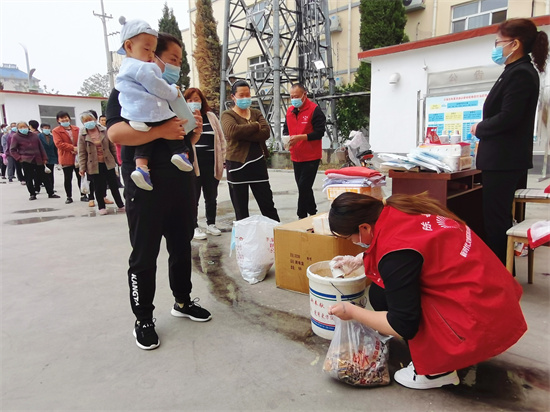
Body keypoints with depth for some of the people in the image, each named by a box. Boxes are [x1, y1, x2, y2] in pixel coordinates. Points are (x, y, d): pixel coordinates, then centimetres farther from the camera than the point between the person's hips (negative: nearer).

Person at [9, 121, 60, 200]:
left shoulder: (34, 135, 10)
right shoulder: (15, 137, 2)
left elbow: (41, 147, 11)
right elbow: (12, 150, 1)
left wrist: (44, 158, 7)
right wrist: (19, 158, -11)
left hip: (38, 160, 2)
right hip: (26, 161, -2)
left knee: (44, 177, 4)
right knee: (29, 179, 3)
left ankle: (51, 193, 10)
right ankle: (32, 194, 14)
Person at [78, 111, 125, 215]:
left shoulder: (104, 131, -1)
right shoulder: (82, 135, -4)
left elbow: (112, 146, 6)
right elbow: (81, 153, -4)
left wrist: (116, 159, 7)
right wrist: (82, 168, -7)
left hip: (108, 163, 1)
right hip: (93, 165, -1)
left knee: (114, 185, 7)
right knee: (98, 187, 6)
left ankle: (121, 205, 16)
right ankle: (101, 207, 20)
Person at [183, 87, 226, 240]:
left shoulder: (211, 116, 10)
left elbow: (221, 138, 12)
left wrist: (223, 158, 8)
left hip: (211, 164, 3)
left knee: (211, 197, 13)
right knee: (193, 197, 5)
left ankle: (211, 224, 29)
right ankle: (194, 227, 18)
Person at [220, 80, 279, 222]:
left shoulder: (256, 113, 13)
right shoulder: (228, 115, 2)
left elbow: (266, 132, -7)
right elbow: (232, 131, -22)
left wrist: (243, 134, -15)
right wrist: (255, 126, -11)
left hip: (258, 163, 3)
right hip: (237, 164, -3)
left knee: (268, 205, 9)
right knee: (241, 210, 7)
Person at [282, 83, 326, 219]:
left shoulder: (314, 110, -10)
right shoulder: (290, 111, 11)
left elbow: (319, 132, -16)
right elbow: (286, 129, 19)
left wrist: (300, 137, -24)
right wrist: (286, 137, -4)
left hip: (311, 157, -7)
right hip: (296, 157, 7)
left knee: (304, 187, -9)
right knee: (304, 187, 14)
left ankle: (302, 216, 3)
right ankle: (312, 213, 29)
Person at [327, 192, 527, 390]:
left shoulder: (396, 254, -26)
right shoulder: (396, 209, -2)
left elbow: (403, 326, -17)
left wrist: (352, 312, -5)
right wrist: (358, 260, 22)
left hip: (480, 322, -9)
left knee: (380, 294, -9)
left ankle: (438, 369, 7)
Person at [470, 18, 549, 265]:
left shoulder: (521, 74, -14)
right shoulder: (517, 71, 16)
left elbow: (507, 117, -21)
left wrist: (479, 129, -6)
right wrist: (484, 128, 5)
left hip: (503, 161, -10)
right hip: (503, 159, 10)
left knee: (495, 220, -3)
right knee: (498, 217, 16)